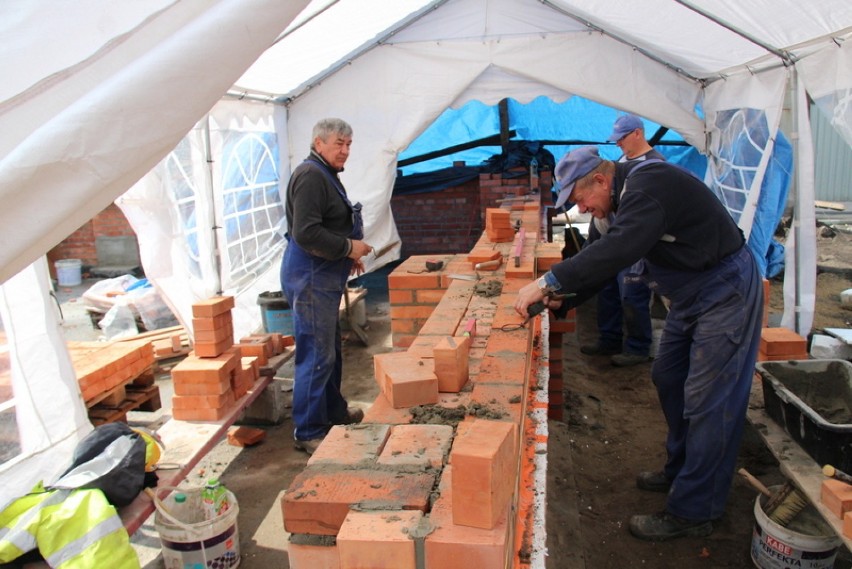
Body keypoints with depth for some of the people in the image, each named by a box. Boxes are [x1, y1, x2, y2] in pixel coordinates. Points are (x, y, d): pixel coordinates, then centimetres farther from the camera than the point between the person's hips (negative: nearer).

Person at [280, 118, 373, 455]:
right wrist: (348, 247, -17)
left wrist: (349, 256, 13)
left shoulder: (326, 175, 18)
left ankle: (334, 410, 37)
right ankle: (309, 433, 6)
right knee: (316, 356, -5)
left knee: (331, 350, 21)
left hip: (324, 278, 11)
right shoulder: (310, 176, -16)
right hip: (310, 278, -11)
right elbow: (305, 233, -26)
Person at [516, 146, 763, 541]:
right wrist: (561, 302, 4)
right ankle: (680, 470, 35)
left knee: (706, 402, -7)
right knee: (668, 378, 18)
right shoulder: (629, 195, 7)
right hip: (691, 295, 11)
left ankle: (692, 512, 3)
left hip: (725, 292, -11)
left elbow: (616, 251, -41)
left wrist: (549, 281, -39)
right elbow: (607, 257, 12)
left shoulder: (649, 187, -26)